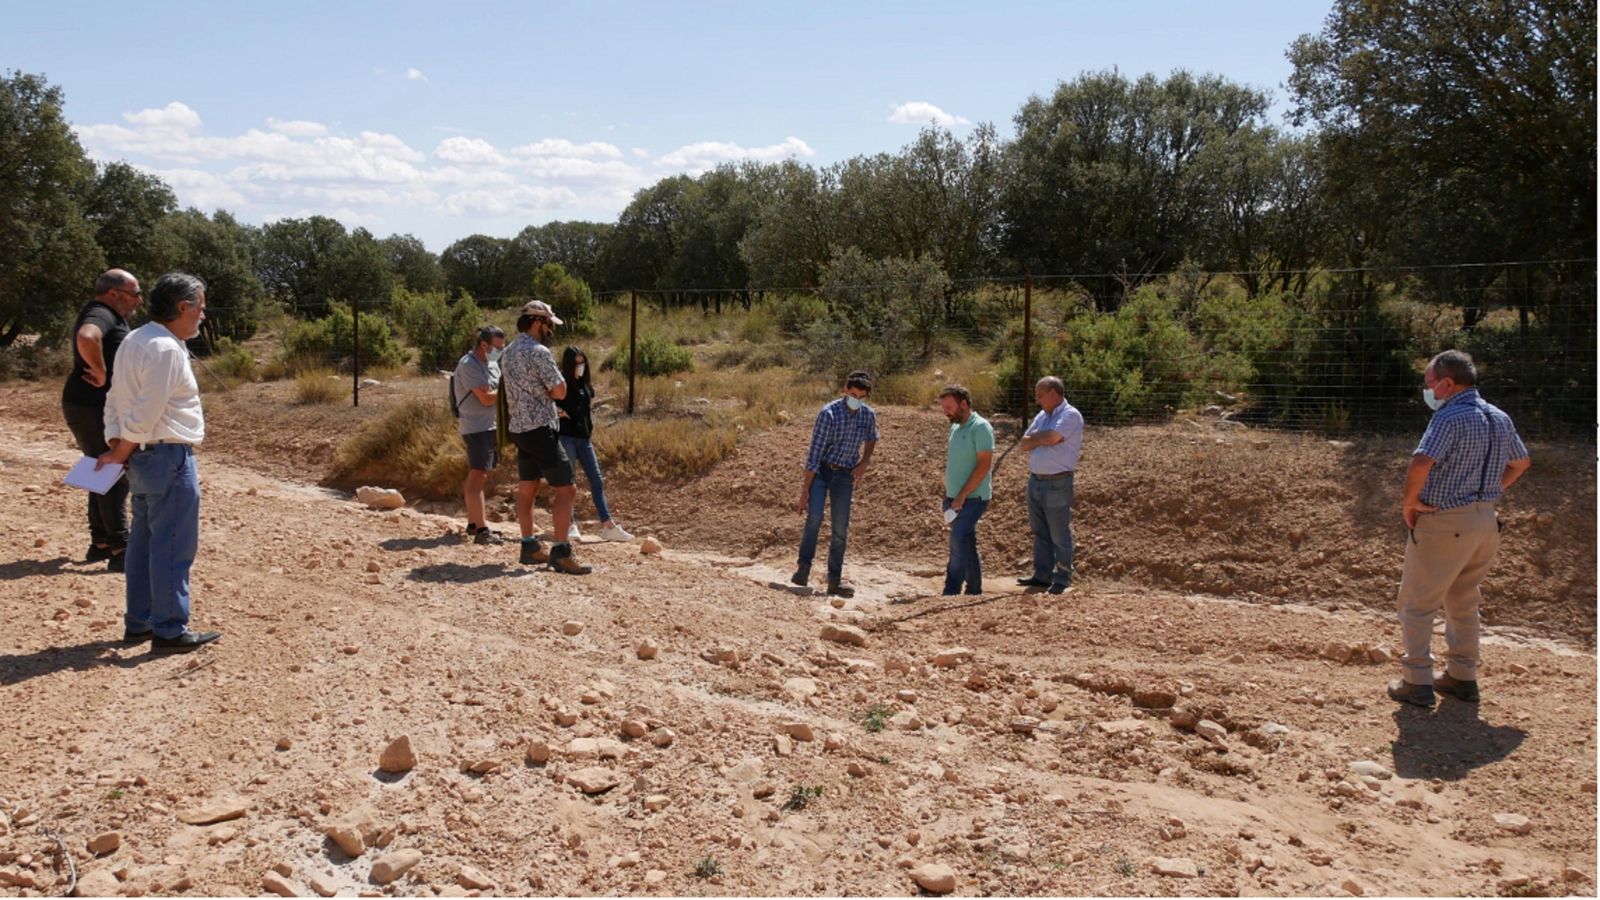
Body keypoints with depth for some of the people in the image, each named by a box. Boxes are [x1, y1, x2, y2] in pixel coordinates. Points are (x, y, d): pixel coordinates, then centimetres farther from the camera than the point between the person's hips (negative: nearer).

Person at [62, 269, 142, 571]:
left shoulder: (111, 317, 15)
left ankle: (100, 543, 28)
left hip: (100, 408, 11)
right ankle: (120, 552, -5)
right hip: (92, 409, -11)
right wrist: (101, 374, -31)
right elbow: (86, 338, -42)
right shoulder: (101, 315, -18)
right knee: (114, 478, -7)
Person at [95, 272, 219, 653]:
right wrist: (121, 453, -8)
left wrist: (115, 445, 5)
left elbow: (115, 399, 13)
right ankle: (170, 630, 2)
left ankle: (139, 623, 24)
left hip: (143, 456, 10)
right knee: (173, 547, -3)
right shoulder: (166, 349, -18)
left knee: (144, 541, 16)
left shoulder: (134, 341, 13)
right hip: (169, 457, -10)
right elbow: (146, 413, -20)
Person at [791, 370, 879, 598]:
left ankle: (835, 580, 10)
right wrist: (804, 491, -20)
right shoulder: (829, 414, -20)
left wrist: (864, 462, 1)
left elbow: (872, 439, 19)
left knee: (841, 528, 2)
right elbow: (814, 454, -19)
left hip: (845, 474, 4)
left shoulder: (868, 415, -5)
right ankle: (804, 567, -8)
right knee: (815, 517, -23)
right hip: (821, 470, -4)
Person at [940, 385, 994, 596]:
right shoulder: (956, 428, 13)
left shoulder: (980, 427, -13)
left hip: (973, 498, -8)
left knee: (958, 541, -17)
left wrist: (962, 496, -19)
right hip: (955, 498, 8)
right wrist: (948, 495, 12)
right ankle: (974, 590, 21)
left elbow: (984, 465, -18)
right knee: (967, 545, 13)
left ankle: (951, 593, -16)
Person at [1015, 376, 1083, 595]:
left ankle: (1062, 580, 7)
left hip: (1057, 484, -8)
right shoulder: (1042, 415, 15)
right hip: (1035, 480, 8)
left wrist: (1036, 436, -4)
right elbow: (1024, 444, 11)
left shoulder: (1071, 415, -10)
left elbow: (1051, 437, -24)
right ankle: (1042, 575, 21)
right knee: (1040, 533, 13)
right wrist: (1043, 438, -7)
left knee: (1060, 536, 0)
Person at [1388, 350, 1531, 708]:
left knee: (1417, 603, 3)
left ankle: (1418, 683, 4)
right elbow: (1521, 463, 24)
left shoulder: (1450, 418, -19)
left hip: (1444, 524, -8)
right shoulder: (1500, 419, 9)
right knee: (1464, 602, 21)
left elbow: (1421, 464, -32)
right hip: (1485, 520, 8)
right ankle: (1463, 677, 27)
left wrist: (1409, 502, -18)